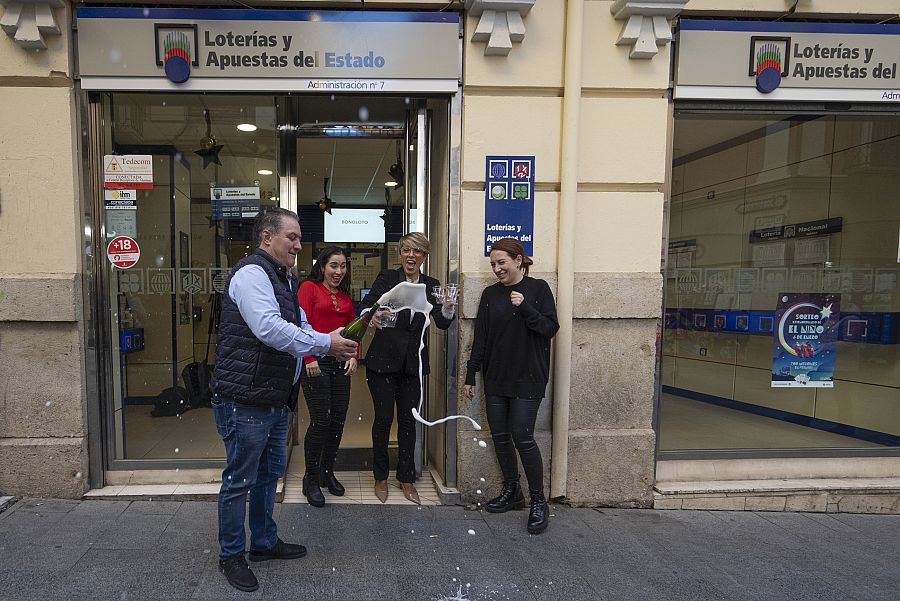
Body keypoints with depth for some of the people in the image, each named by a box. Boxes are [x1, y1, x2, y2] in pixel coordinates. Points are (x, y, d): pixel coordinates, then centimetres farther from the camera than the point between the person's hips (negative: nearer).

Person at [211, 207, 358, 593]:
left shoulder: (284, 279, 15)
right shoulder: (251, 272, -17)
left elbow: (298, 327, 17)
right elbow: (269, 328, -29)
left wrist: (336, 346, -1)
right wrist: (325, 344, -23)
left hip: (276, 398, 10)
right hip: (245, 400, -10)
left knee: (269, 473, 21)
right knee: (240, 479, 5)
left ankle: (265, 542, 37)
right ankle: (231, 555, 23)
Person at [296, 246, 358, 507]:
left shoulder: (345, 296, 18)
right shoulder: (309, 287, -1)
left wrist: (353, 356, 2)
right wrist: (309, 359, -16)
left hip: (340, 363, 6)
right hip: (316, 362, -6)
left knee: (338, 419, 9)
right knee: (320, 420, -6)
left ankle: (327, 472, 27)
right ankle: (311, 478, 12)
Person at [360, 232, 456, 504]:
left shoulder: (431, 285, 5)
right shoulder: (387, 278, -3)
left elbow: (442, 322, -5)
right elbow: (364, 306, -13)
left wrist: (448, 309, -28)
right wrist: (373, 316, -36)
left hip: (413, 362, 3)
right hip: (383, 359, -2)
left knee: (408, 420, 10)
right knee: (383, 418, 5)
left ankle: (406, 478, 25)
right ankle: (380, 477, 23)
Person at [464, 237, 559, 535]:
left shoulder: (538, 289, -3)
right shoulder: (490, 294, 7)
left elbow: (550, 329, -8)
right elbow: (480, 338, 7)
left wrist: (525, 307, -21)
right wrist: (470, 375, 6)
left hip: (527, 378, -4)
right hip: (495, 377, 5)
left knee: (522, 437, -7)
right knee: (500, 436, 8)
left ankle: (538, 501, 9)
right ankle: (511, 492, 26)